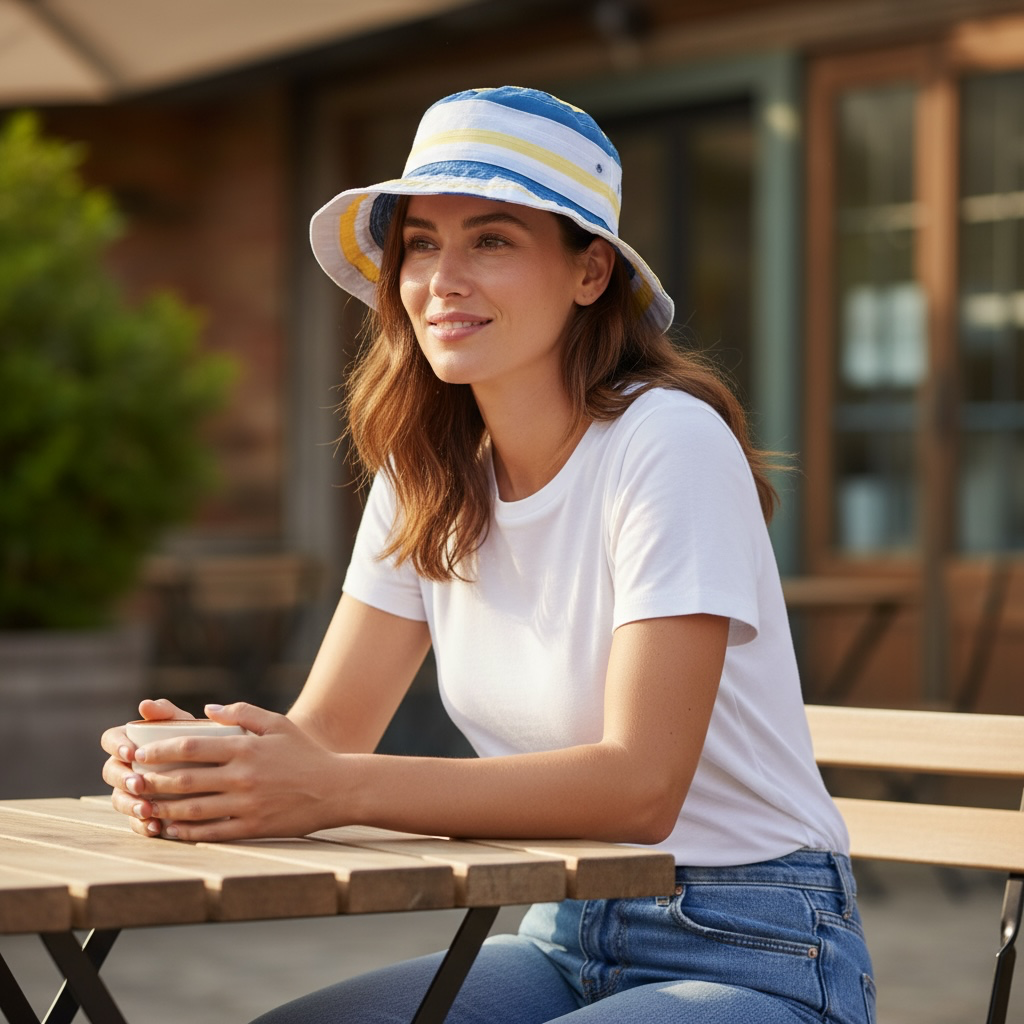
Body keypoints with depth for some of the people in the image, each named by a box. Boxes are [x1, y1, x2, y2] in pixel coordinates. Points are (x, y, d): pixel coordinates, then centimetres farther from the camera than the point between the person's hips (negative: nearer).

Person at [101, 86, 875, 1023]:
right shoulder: (425, 472, 5)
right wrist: (196, 764, -22)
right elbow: (326, 730, 0)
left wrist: (340, 790, -33)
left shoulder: (669, 443, -17)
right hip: (563, 940, 6)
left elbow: (640, 784, -25)